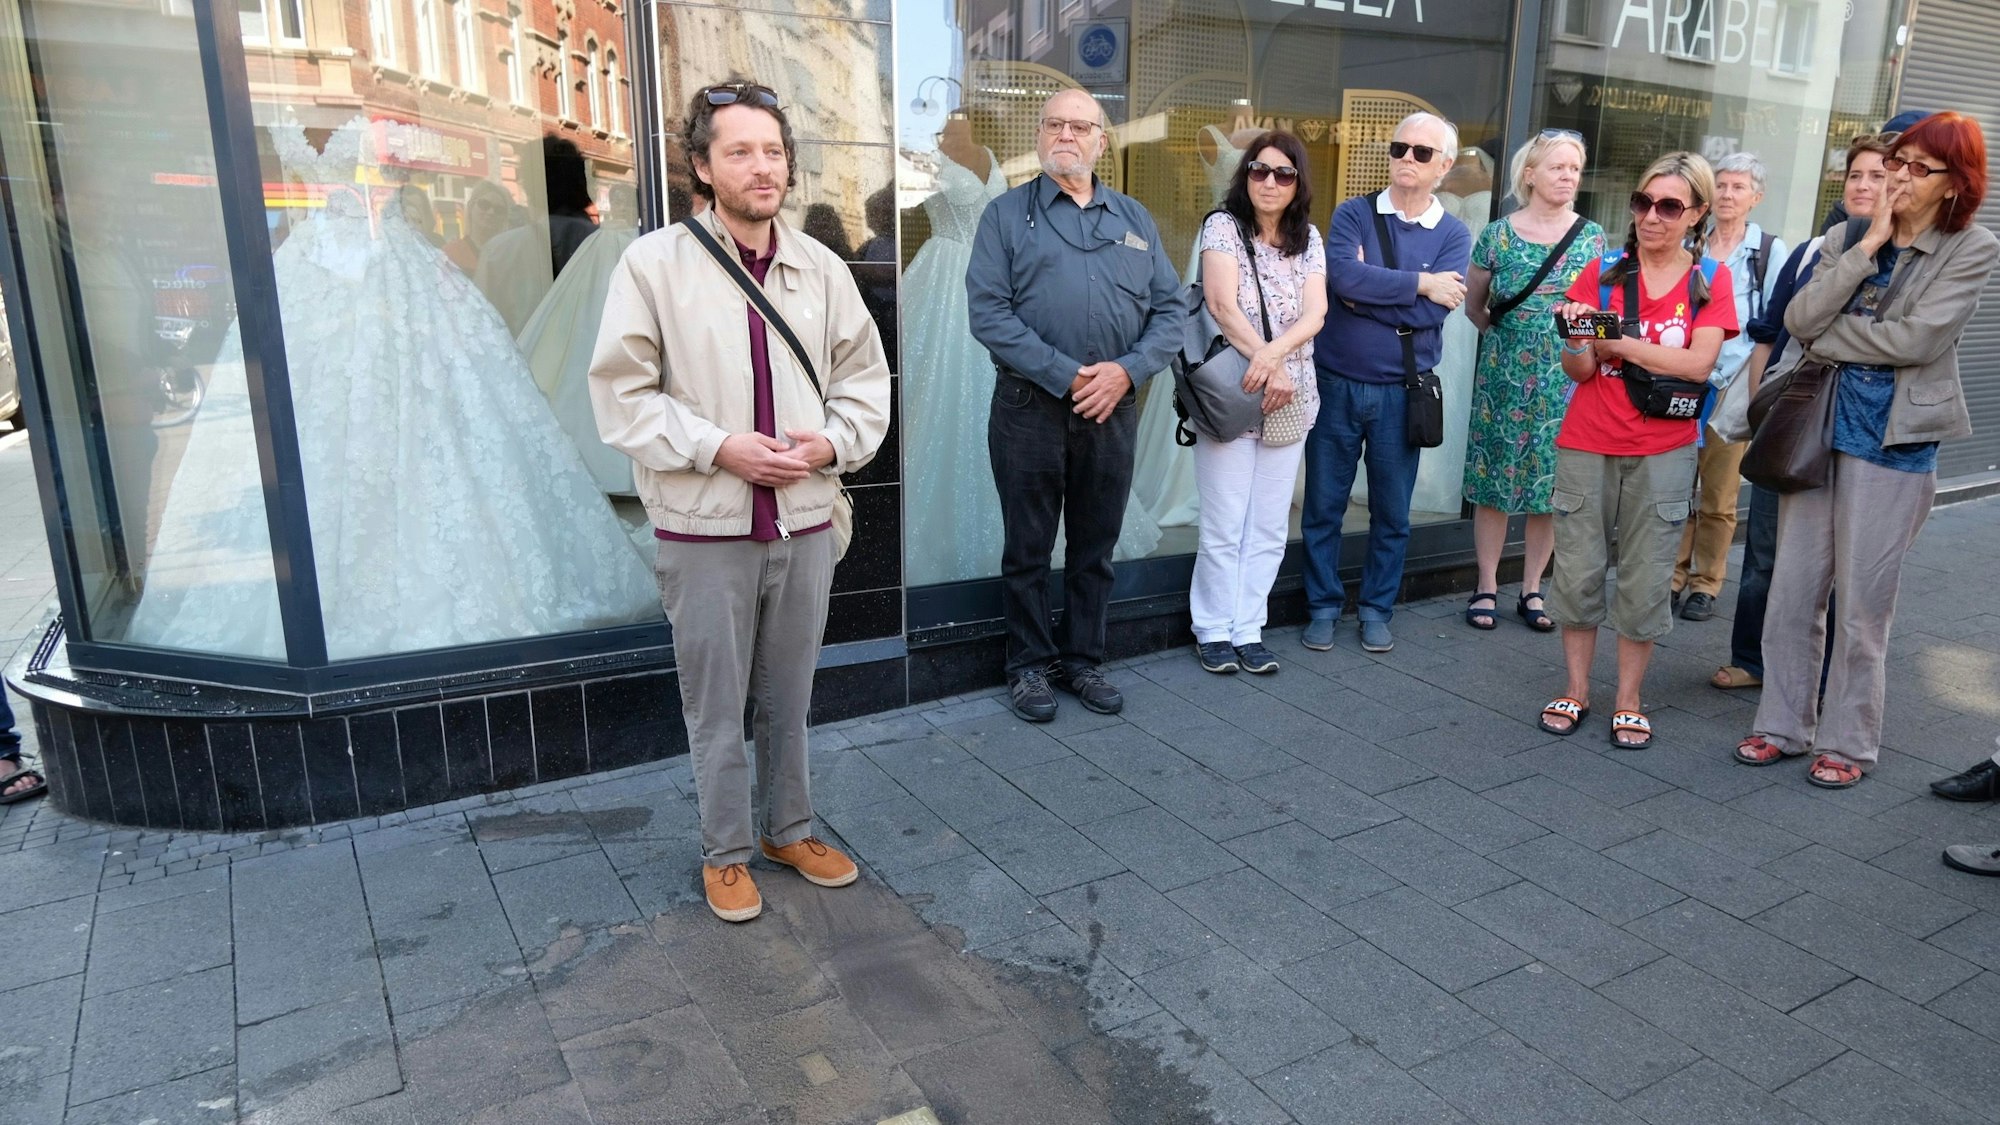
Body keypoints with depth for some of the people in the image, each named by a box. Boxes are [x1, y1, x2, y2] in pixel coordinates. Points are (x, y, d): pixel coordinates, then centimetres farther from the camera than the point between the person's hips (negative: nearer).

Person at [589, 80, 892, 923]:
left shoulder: (821, 267, 3)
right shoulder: (655, 263, -8)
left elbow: (865, 377, 10)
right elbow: (623, 393, -7)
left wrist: (832, 443, -9)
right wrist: (721, 448, -16)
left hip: (805, 522, 3)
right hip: (706, 529, -3)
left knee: (789, 697, 17)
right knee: (717, 707, 9)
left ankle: (790, 829, 37)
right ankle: (725, 852, 29)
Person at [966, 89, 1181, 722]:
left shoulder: (1136, 220, 14)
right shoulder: (1007, 215, 3)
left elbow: (1170, 309, 9)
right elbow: (988, 311, -8)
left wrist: (1127, 369, -10)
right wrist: (1065, 376, -15)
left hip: (1113, 409, 3)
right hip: (1030, 408, -3)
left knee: (1096, 549, 12)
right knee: (1027, 549, 6)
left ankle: (1083, 660, 26)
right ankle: (1029, 666, 20)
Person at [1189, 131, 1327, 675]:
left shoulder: (1307, 238, 10)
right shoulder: (1223, 226, -2)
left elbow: (1316, 312, -4)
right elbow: (1223, 305, -15)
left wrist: (1273, 352, -23)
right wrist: (1269, 366, -22)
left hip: (1289, 402, 4)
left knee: (1270, 527, 7)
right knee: (1224, 527, -1)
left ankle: (1249, 630, 17)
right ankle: (1214, 631, 13)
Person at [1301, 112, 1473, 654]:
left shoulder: (1454, 235, 3)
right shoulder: (1353, 214, 0)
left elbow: (1433, 311, -14)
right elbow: (1342, 275, -20)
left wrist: (1367, 289, -14)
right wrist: (1419, 282, -14)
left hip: (1400, 392, 1)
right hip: (1336, 384, -1)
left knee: (1392, 512, 10)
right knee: (1323, 505, 7)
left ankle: (1377, 609, 25)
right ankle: (1323, 606, 21)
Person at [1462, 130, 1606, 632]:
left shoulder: (1593, 237, 4)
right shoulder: (1498, 235, 0)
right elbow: (1473, 303, 11)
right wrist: (1504, 335, 4)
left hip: (1567, 380, 1)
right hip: (1505, 377, -1)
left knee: (1551, 484, 6)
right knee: (1494, 482, 2)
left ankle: (1532, 590, 18)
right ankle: (1486, 586, 14)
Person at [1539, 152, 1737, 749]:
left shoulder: (1710, 279, 3)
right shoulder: (1603, 271, 2)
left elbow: (1698, 363, -11)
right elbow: (1578, 370, -3)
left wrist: (1617, 341, -16)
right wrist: (1579, 339, -24)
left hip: (1663, 452, 0)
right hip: (1587, 446, 0)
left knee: (1646, 579, 4)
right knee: (1578, 571, 4)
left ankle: (1628, 700, 17)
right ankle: (1576, 691, 19)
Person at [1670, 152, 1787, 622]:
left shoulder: (1769, 251, 2)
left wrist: (1743, 382, -10)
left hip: (1733, 388, -3)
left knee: (1718, 498, 2)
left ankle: (1705, 584, 12)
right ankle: (1673, 576, 13)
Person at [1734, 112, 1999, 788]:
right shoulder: (1850, 235, 7)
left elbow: (1916, 339, -16)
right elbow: (1800, 318, -7)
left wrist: (1826, 337, -7)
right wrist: (1867, 248, -11)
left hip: (1892, 442, -4)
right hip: (1816, 425, 4)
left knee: (1862, 604, 3)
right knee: (1792, 591, 8)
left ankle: (1847, 741, 18)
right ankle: (1784, 724, 21)